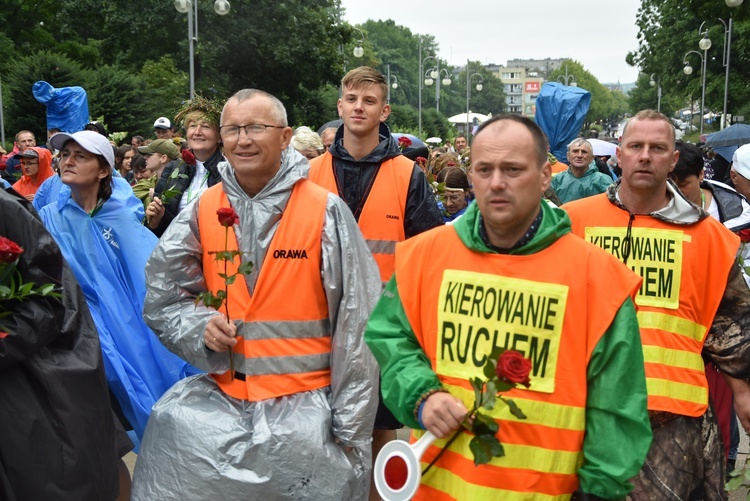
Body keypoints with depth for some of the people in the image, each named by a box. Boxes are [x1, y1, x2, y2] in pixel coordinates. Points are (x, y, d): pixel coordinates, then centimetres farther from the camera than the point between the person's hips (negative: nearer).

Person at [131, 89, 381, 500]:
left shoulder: (325, 211, -7)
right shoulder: (202, 211, 2)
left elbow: (356, 324, -6)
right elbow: (162, 299, 11)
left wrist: (350, 426, -5)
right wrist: (200, 326, -11)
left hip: (305, 404, -3)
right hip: (221, 398, 3)